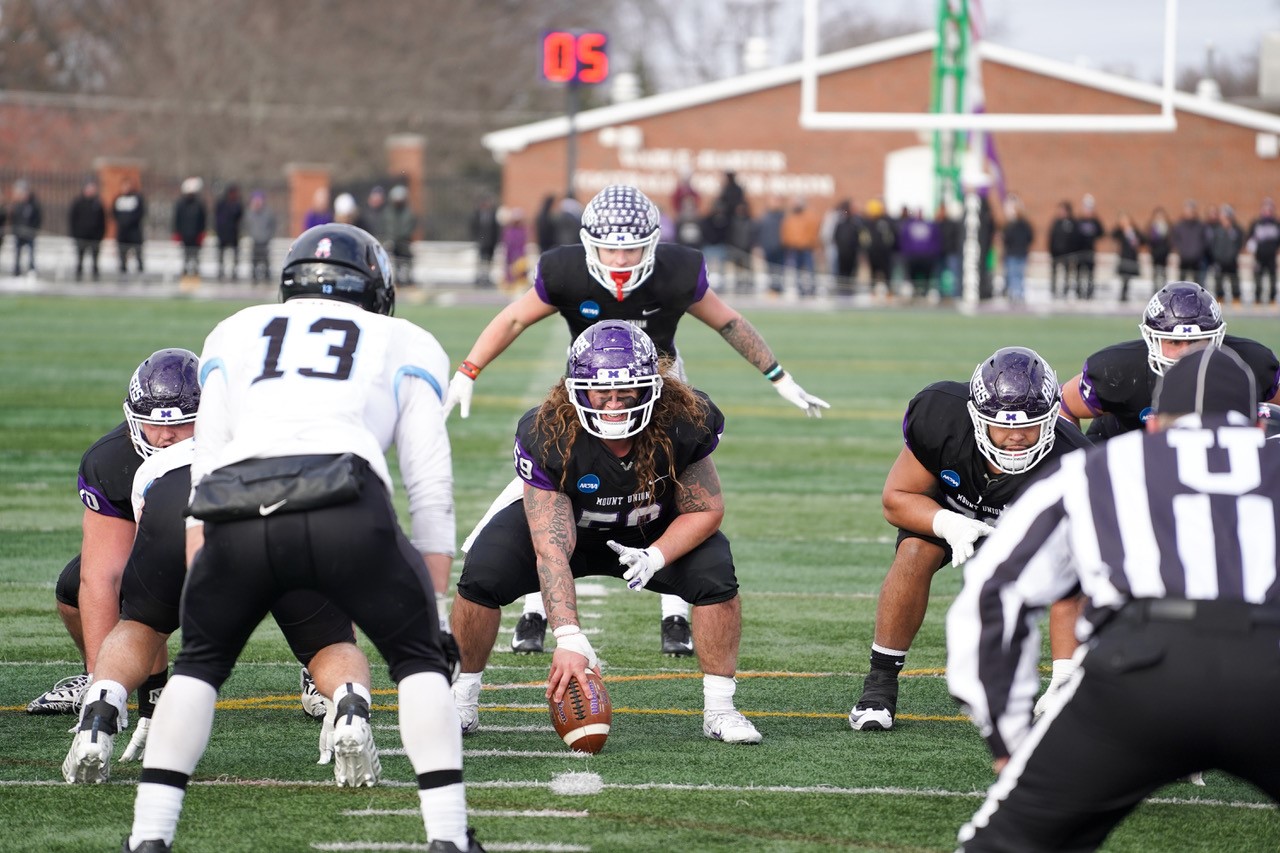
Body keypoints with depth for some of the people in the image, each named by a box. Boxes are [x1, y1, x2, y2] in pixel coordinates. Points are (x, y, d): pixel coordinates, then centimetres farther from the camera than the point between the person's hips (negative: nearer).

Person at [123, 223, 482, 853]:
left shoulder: (236, 334, 33)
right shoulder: (402, 345, 29)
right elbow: (430, 489, 24)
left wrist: (197, 584, 30)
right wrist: (435, 609, 27)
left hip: (236, 515, 2)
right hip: (345, 506, -2)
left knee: (199, 662, 25)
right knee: (418, 659, 18)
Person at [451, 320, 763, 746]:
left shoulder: (683, 423, -31)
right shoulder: (547, 435, -35)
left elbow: (706, 511, -15)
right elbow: (551, 549, -34)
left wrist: (656, 557, -34)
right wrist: (569, 638, -43)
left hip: (653, 533, 1)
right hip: (565, 524, -1)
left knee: (715, 576, -26)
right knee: (481, 576, -23)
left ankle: (719, 708, -8)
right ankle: (463, 700, -1)